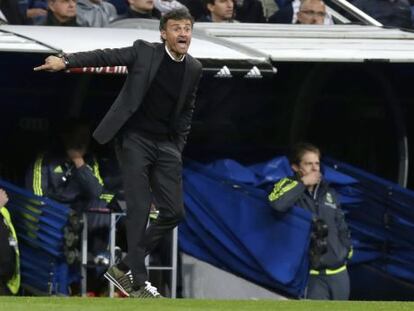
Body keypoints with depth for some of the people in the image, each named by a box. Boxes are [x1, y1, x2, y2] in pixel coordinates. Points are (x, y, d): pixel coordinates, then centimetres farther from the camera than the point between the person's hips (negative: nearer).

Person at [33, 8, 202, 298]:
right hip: (135, 140, -5)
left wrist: (179, 146, 11)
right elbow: (105, 56, -10)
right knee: (139, 209, -9)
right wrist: (66, 61, -23)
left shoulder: (194, 68, 4)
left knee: (174, 212, 1)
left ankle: (125, 268, 13)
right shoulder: (144, 51, -8)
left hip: (166, 144, 5)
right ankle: (138, 282, -3)